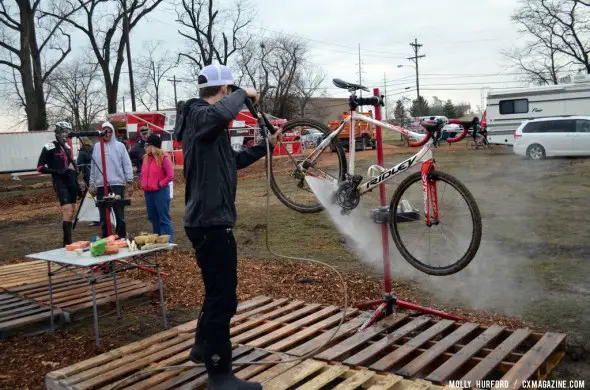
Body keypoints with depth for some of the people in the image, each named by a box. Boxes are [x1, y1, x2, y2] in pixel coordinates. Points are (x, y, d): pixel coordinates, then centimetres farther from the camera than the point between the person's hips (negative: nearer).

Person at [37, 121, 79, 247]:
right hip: (60, 183, -7)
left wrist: (77, 184, 22)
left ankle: (68, 241, 15)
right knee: (67, 212, -18)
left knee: (70, 213, 8)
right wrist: (57, 171, -20)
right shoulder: (49, 148, -6)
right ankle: (68, 242, -17)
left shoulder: (67, 147, 15)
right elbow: (40, 167, -8)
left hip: (71, 182, 7)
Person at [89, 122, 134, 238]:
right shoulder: (96, 147, 10)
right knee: (103, 216, 6)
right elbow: (93, 167, 14)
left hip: (117, 184, -3)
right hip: (101, 185, 3)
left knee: (119, 214, -1)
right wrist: (92, 184, 12)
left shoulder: (119, 146, 2)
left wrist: (130, 182, -5)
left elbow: (127, 165, 1)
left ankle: (121, 238, 8)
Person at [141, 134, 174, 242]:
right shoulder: (146, 158, 11)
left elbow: (170, 175, -14)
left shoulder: (164, 158, -11)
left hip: (160, 192, -8)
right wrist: (143, 184, 9)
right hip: (148, 192, 8)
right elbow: (143, 173, 23)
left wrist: (160, 185, -13)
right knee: (153, 217, 14)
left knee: (164, 218, -5)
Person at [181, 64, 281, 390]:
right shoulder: (199, 115, -14)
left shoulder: (206, 120, 18)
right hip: (210, 220, -11)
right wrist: (243, 93, -21)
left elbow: (233, 160, 26)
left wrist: (266, 145, 26)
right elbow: (222, 114, -39)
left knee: (218, 290, 24)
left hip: (209, 218, 11)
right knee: (223, 296, -5)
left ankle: (203, 346, 42)